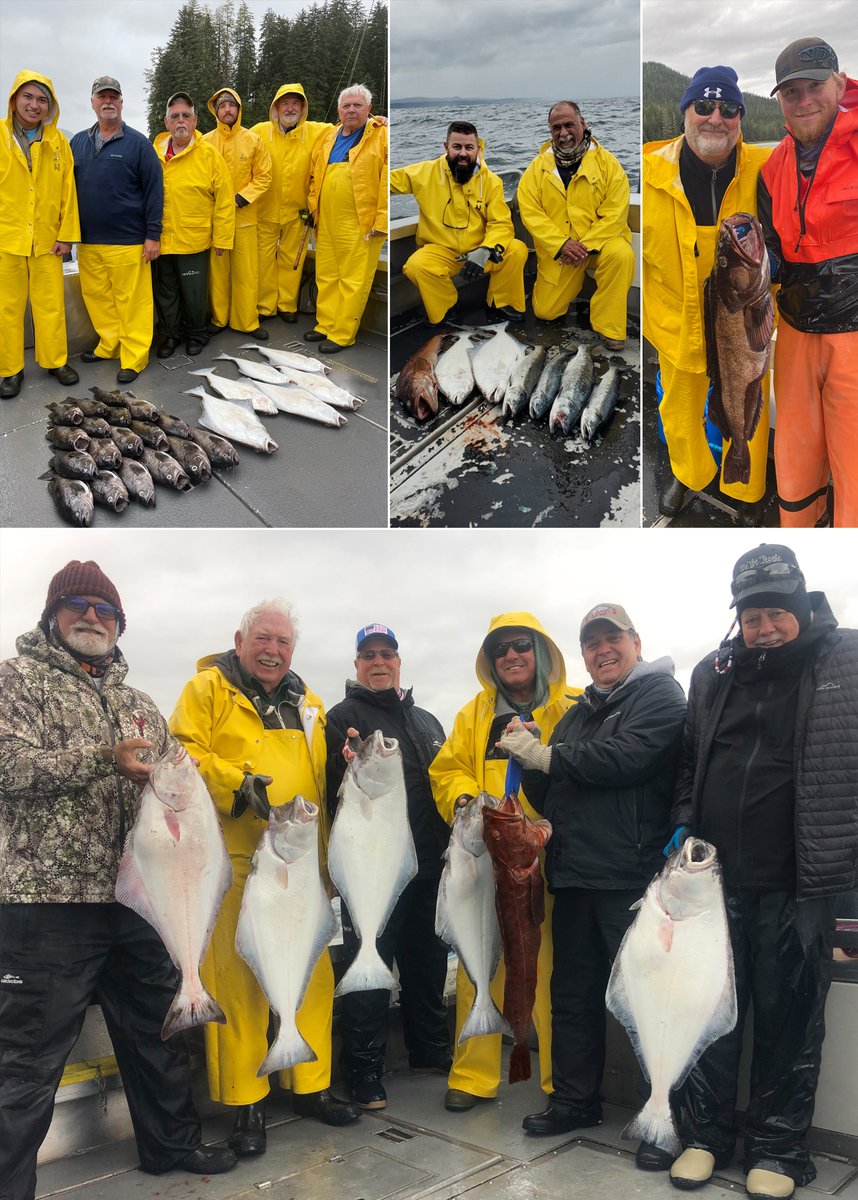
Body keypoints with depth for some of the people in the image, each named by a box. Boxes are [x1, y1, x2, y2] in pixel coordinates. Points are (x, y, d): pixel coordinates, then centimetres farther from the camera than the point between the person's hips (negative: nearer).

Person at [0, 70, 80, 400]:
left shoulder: (58, 141, 4)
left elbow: (68, 190, 4)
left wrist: (67, 233, -1)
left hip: (47, 241, 1)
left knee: (51, 305, 7)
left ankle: (55, 360, 22)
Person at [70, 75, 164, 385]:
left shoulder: (138, 143, -1)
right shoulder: (78, 142, 12)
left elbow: (154, 190, -4)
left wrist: (153, 234, -8)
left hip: (127, 241, -5)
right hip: (88, 242, 5)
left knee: (131, 300, -4)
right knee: (96, 297, 9)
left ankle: (134, 357, 3)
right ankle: (109, 344, 24)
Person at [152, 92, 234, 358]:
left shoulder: (209, 154, -5)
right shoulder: (154, 154, 4)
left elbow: (224, 198, -6)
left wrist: (222, 237, -8)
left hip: (194, 240, -3)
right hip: (160, 239, 3)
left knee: (194, 293, 8)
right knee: (166, 292, 13)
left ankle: (196, 334, 28)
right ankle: (171, 333, 30)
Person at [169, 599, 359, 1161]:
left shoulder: (308, 704, 19)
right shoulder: (207, 689, 2)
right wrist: (238, 784, -20)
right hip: (236, 861, -5)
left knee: (313, 974, 9)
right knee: (238, 978, -1)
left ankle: (311, 1085, 24)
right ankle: (246, 1103, 11)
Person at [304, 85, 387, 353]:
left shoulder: (382, 135, -5)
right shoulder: (327, 139, 14)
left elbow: (388, 181, -11)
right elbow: (314, 176, 23)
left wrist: (381, 221, -16)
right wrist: (312, 208, 15)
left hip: (361, 225, -6)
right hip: (327, 222, 6)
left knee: (353, 280, 0)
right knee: (327, 276, 14)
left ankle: (342, 334, 7)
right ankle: (326, 324, 26)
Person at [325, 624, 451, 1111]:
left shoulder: (426, 720, 18)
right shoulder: (344, 718, -1)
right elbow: (334, 789, -12)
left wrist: (451, 844, 13)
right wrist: (353, 771, -33)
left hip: (429, 864, 6)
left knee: (428, 961, 16)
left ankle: (431, 1049, 31)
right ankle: (365, 1070, 8)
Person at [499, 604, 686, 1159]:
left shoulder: (660, 693, -1)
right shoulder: (578, 713, 21)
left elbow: (627, 757, -20)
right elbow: (547, 796, 18)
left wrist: (546, 756, -11)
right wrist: (531, 762, -4)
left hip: (631, 875, -7)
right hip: (573, 873, 8)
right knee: (573, 993, 15)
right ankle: (575, 1100, 29)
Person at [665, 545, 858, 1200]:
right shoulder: (713, 674, 8)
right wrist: (685, 829, 8)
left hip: (796, 883, -3)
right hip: (716, 879, 3)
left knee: (789, 1018, 9)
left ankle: (779, 1147, 24)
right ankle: (705, 1134, 26)